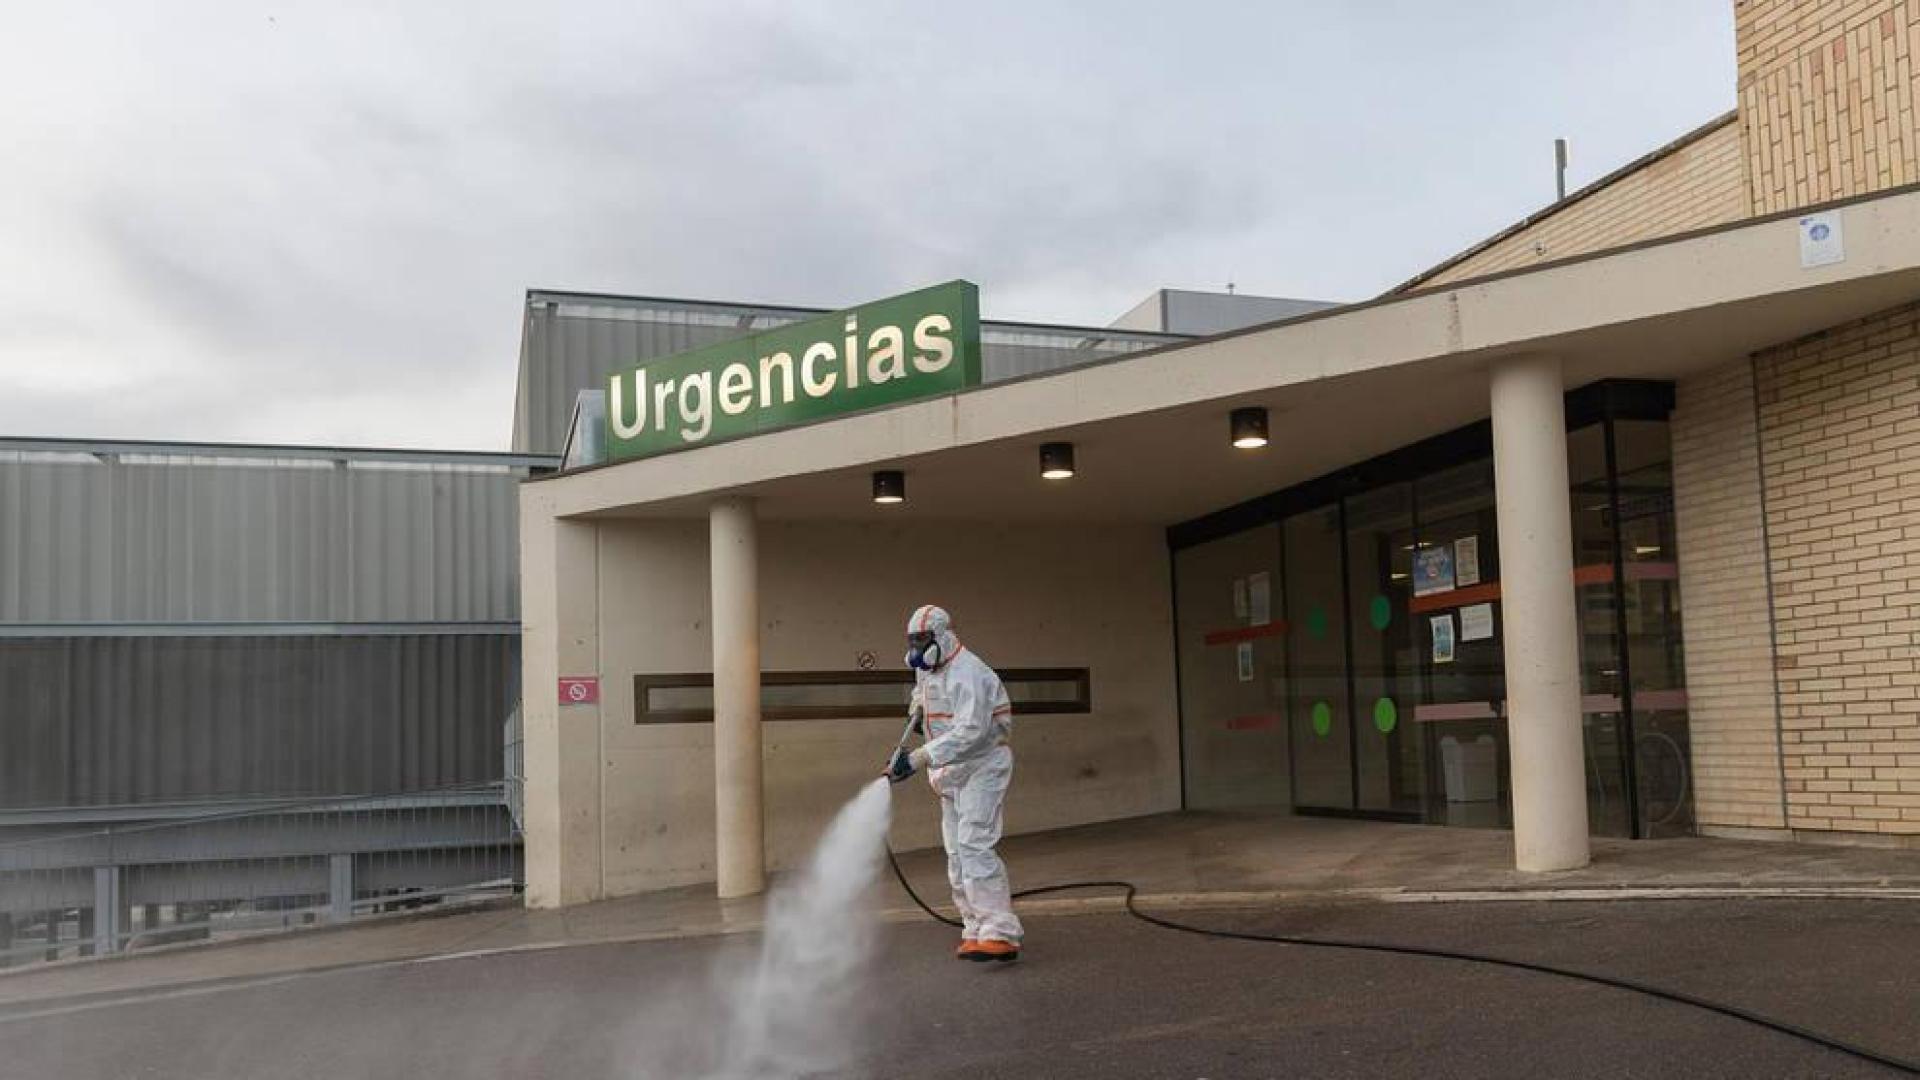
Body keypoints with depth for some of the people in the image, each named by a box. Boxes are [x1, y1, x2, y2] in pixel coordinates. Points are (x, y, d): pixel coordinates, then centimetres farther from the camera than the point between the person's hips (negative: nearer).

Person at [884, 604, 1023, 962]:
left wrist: (919, 758, -37)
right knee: (957, 855, 8)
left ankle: (1001, 934, -23)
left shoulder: (968, 673, -21)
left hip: (982, 767, -9)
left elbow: (971, 731, -32)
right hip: (952, 772, 10)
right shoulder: (926, 672, 10)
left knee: (974, 846, -20)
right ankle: (976, 931, 14)